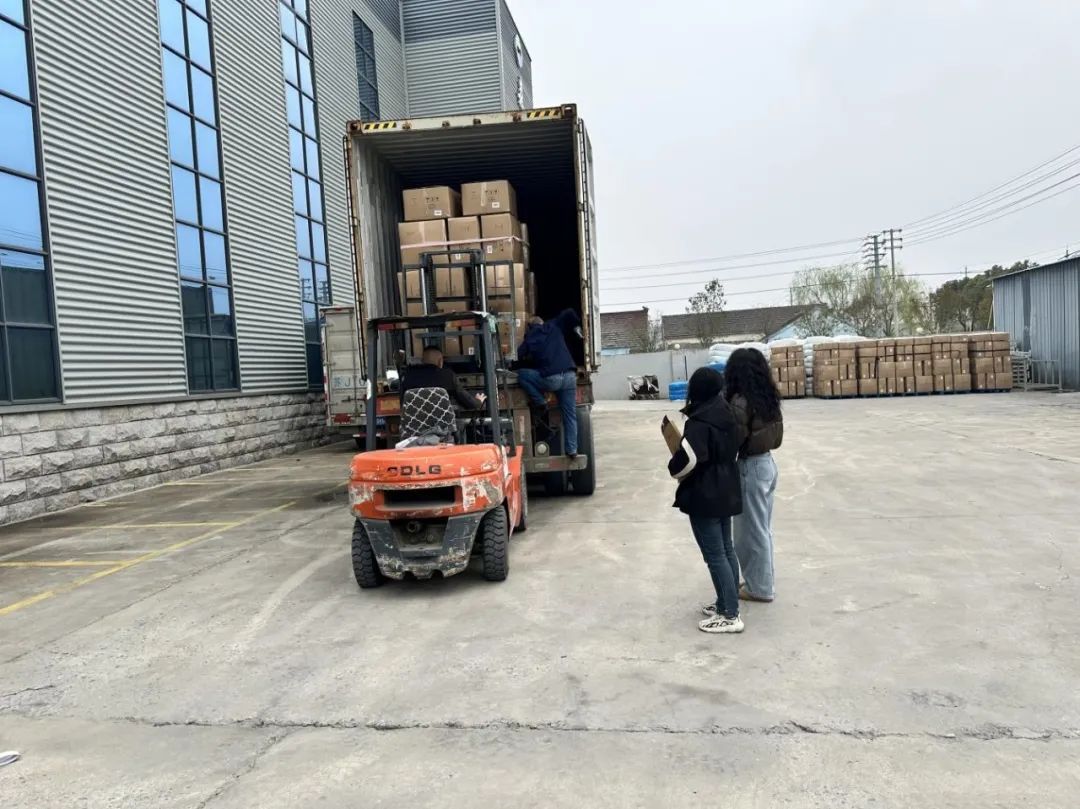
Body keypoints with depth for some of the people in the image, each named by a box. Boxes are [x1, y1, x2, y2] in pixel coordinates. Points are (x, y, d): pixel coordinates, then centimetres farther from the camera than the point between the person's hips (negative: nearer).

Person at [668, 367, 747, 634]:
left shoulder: (700, 422, -21)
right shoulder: (727, 415, 6)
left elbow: (686, 459, -29)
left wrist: (675, 470, -9)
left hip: (704, 496, -9)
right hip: (726, 491, 9)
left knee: (715, 556, -3)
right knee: (726, 550, 16)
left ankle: (730, 616, 2)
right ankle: (727, 604, 28)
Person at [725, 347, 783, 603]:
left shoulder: (740, 402, -20)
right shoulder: (769, 398, 4)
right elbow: (776, 437, 10)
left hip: (750, 468, -9)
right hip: (767, 463, 9)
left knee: (751, 531, 5)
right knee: (762, 528, 19)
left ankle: (759, 588, 16)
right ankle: (761, 580, 31)